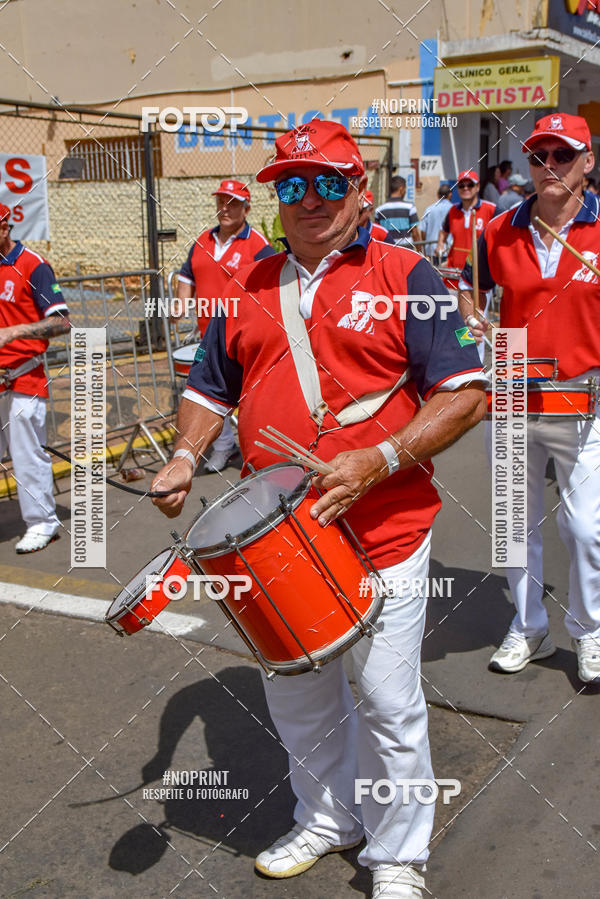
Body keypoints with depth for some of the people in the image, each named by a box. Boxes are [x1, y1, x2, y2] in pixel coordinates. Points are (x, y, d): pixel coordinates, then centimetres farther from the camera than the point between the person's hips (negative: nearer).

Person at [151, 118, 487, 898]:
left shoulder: (405, 276, -5)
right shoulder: (249, 290, 10)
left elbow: (465, 393, -10)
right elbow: (211, 389, 18)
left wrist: (377, 461, -22)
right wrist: (185, 457, -1)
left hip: (381, 533, -4)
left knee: (387, 703, 5)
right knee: (295, 694, 18)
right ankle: (326, 820, 42)